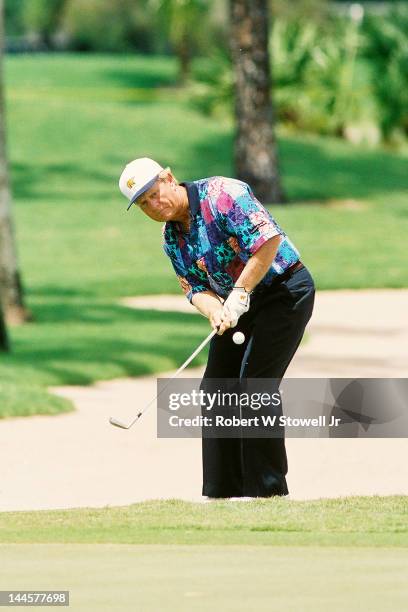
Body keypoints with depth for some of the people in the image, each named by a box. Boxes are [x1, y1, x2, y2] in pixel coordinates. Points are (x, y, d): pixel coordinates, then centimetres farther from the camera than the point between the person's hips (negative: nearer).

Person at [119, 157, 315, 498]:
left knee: (254, 382, -16)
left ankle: (267, 489, -11)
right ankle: (224, 490, 12)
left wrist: (240, 293, -27)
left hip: (285, 289, -9)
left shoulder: (221, 194, -21)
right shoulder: (172, 236, 4)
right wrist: (214, 310, -21)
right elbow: (196, 287, 2)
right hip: (241, 303, 9)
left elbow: (269, 239, -29)